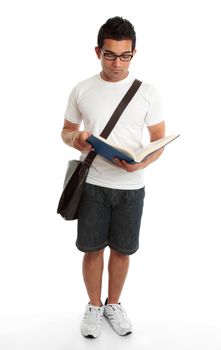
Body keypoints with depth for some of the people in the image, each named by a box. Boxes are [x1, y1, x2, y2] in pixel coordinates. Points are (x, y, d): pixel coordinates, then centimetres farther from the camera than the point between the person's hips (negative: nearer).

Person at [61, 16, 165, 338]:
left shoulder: (147, 92, -3)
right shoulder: (82, 90, -1)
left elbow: (159, 140, 0)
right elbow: (66, 130, 10)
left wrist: (141, 162, -21)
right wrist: (75, 138, -15)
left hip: (131, 186, 0)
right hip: (93, 184, 0)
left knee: (122, 249, 12)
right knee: (92, 248, 9)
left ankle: (114, 304, 34)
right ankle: (94, 305, 31)